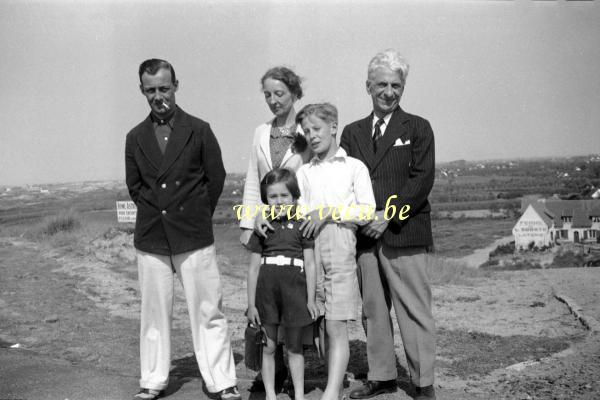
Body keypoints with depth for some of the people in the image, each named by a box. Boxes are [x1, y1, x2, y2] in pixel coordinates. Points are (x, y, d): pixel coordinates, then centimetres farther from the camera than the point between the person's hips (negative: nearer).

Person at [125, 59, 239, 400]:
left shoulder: (199, 130, 0)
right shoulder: (136, 137, 8)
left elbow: (216, 177, 4)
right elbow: (134, 185, 15)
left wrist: (197, 216, 6)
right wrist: (156, 212, 6)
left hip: (194, 237, -3)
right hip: (151, 239, 3)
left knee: (208, 312, 1)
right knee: (155, 312, 9)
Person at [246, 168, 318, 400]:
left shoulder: (301, 225, 1)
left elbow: (310, 265, 1)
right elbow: (254, 268, 6)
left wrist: (311, 299, -3)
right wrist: (251, 303, 3)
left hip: (294, 293, -1)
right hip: (266, 292, 2)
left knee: (294, 348, 9)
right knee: (268, 348, 8)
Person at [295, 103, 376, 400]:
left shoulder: (354, 167, 9)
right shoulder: (304, 172, 19)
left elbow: (367, 212, 0)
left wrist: (329, 211, -10)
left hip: (340, 245, -3)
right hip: (309, 248, 4)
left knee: (336, 326, -9)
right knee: (319, 324, 3)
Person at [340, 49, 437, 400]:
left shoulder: (417, 128, 4)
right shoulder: (352, 132, 15)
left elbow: (422, 180, -6)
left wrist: (389, 215, -14)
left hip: (405, 233, -4)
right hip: (364, 235, 4)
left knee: (414, 310, -1)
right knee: (373, 309, 9)